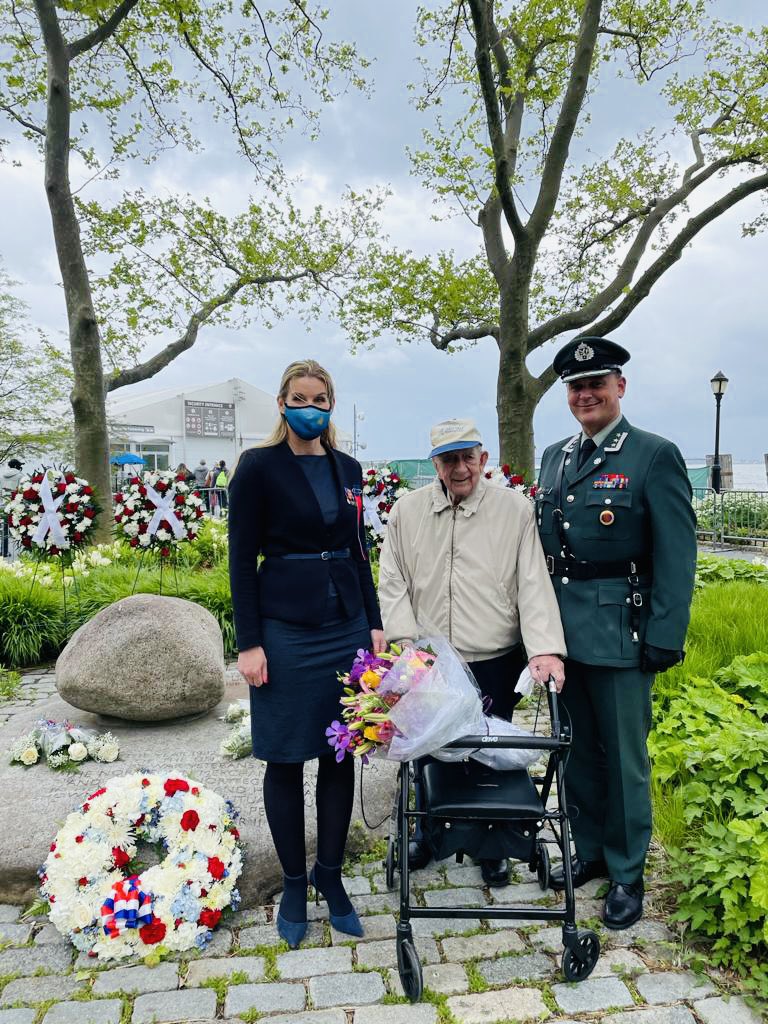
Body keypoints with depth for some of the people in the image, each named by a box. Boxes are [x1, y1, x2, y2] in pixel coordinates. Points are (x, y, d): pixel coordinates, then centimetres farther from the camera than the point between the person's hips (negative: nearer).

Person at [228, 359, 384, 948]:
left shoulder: (348, 468, 9)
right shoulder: (259, 467, -6)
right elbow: (242, 559, -7)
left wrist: (375, 624, 9)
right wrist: (249, 643, -10)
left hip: (347, 628, 5)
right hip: (286, 630, -4)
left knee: (341, 754, 11)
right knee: (287, 759, 8)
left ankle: (330, 874, 30)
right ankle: (294, 882, 27)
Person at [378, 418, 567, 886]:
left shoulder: (515, 509, -5)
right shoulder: (408, 510, 0)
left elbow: (534, 583, -8)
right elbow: (393, 582, 3)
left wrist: (545, 648, -17)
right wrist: (408, 641, -6)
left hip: (495, 664, -1)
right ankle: (429, 828, 42)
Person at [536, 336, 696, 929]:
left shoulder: (655, 455, -7)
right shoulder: (556, 457, 11)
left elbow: (677, 556, -10)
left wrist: (665, 639, -13)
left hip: (619, 634, -5)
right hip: (562, 632, 6)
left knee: (624, 757, 8)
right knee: (578, 750, 17)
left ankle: (627, 873, 26)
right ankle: (589, 851, 36)